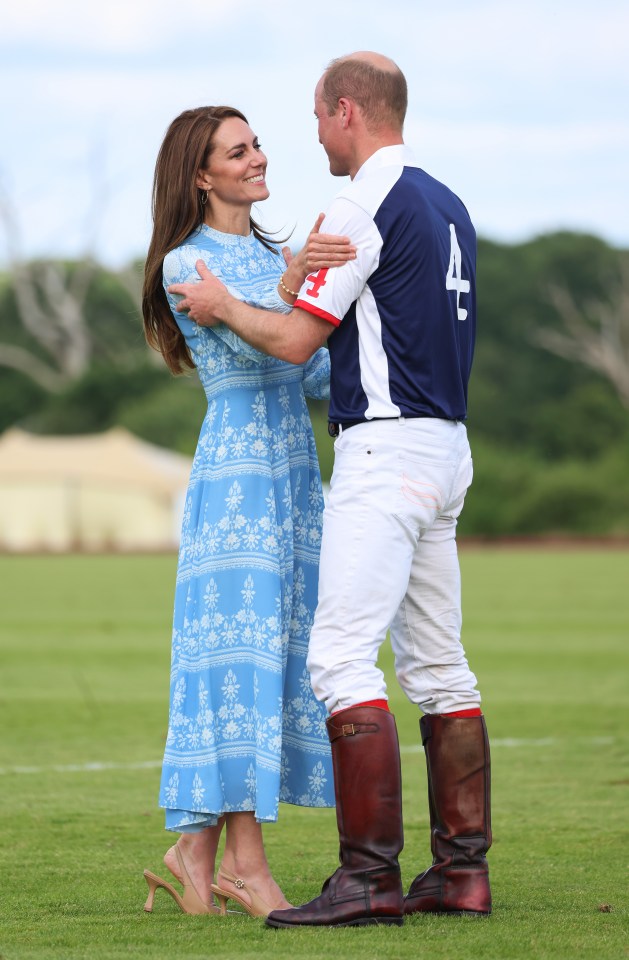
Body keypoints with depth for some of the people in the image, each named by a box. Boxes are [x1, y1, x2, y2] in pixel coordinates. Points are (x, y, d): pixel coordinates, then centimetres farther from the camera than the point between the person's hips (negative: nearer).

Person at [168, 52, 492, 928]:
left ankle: (371, 878, -19)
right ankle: (463, 870, 11)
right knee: (437, 664, 11)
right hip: (445, 446, 10)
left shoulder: (365, 207, -12)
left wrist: (224, 308, 7)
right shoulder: (448, 207, 16)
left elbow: (297, 340, -11)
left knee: (342, 655, -13)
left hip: (385, 452, -10)